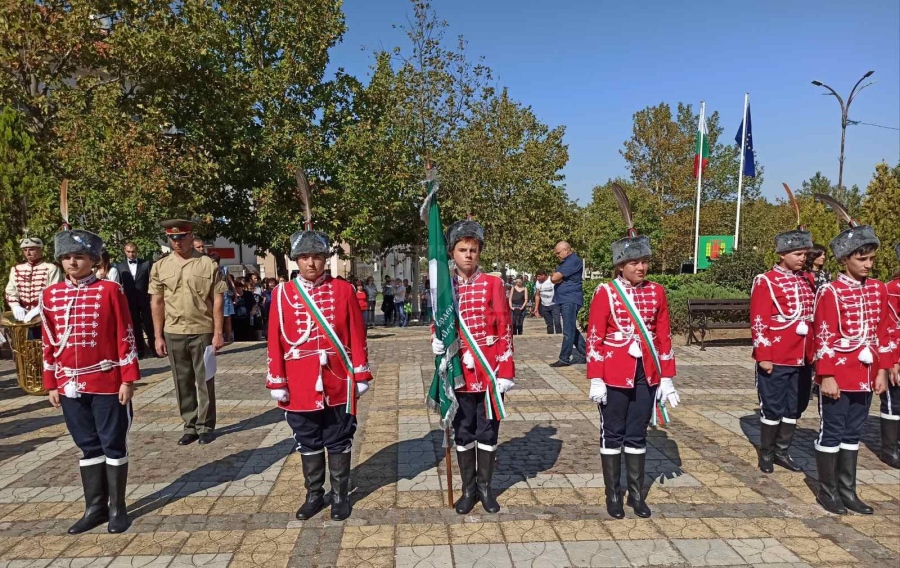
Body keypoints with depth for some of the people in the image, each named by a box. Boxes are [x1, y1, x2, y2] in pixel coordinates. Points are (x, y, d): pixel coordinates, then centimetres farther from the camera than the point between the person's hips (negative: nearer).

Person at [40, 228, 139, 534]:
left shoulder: (110, 290, -6)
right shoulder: (51, 295, 6)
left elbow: (125, 337, -7)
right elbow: (49, 343, 9)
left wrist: (128, 380, -9)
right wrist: (51, 384, 8)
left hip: (107, 382, -4)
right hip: (71, 385, 4)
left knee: (113, 445, 5)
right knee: (88, 446, 13)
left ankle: (117, 507, 17)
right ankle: (95, 507, 24)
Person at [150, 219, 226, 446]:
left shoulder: (208, 264, -4)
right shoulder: (160, 266, 4)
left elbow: (217, 300, -3)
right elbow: (157, 302, 6)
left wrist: (217, 332, -7)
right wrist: (158, 336, 3)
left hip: (202, 332, -2)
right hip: (173, 334, 3)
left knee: (204, 382, 5)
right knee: (182, 383, 10)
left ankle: (205, 427, 17)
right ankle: (190, 427, 22)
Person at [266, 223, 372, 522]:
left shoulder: (343, 289, -2)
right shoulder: (282, 293, 0)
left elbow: (357, 335, -1)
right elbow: (276, 341, 1)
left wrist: (361, 375, -2)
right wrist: (277, 382, -1)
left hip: (338, 382, -1)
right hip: (300, 385, 1)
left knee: (340, 441, 10)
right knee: (308, 443, 14)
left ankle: (340, 495, 25)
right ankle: (314, 495, 30)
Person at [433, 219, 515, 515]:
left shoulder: (493, 283, -3)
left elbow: (505, 330, -4)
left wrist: (505, 371, -9)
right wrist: (437, 342, -12)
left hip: (490, 370, -1)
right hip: (460, 371, 2)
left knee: (488, 430, 10)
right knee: (463, 432, 11)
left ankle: (486, 487, 26)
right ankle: (468, 488, 26)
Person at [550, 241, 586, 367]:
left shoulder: (573, 260, -13)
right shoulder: (565, 262, 20)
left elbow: (555, 277, -19)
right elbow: (553, 279, 12)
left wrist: (555, 277, 3)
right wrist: (557, 278, -8)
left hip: (570, 300, -10)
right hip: (564, 300, 10)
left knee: (568, 331, -7)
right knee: (572, 329, 13)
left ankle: (564, 359, -5)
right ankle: (583, 354, 20)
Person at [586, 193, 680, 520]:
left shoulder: (656, 292, 4)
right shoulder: (605, 293, -7)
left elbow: (664, 337, 7)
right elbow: (594, 339, -8)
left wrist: (667, 378, 4)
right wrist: (595, 380, -11)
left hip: (647, 375, 3)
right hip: (614, 376, -3)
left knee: (637, 435, 14)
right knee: (612, 435, 9)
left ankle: (637, 494, 27)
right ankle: (613, 495, 22)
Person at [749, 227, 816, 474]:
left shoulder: (806, 280, 10)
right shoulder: (766, 281, -10)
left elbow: (812, 316, 17)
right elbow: (759, 323, -13)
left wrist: (812, 352, 14)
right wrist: (763, 356, -16)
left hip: (802, 358, 7)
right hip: (776, 359, -6)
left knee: (795, 407, 14)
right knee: (773, 408, 4)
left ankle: (782, 451, 28)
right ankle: (766, 453, 19)